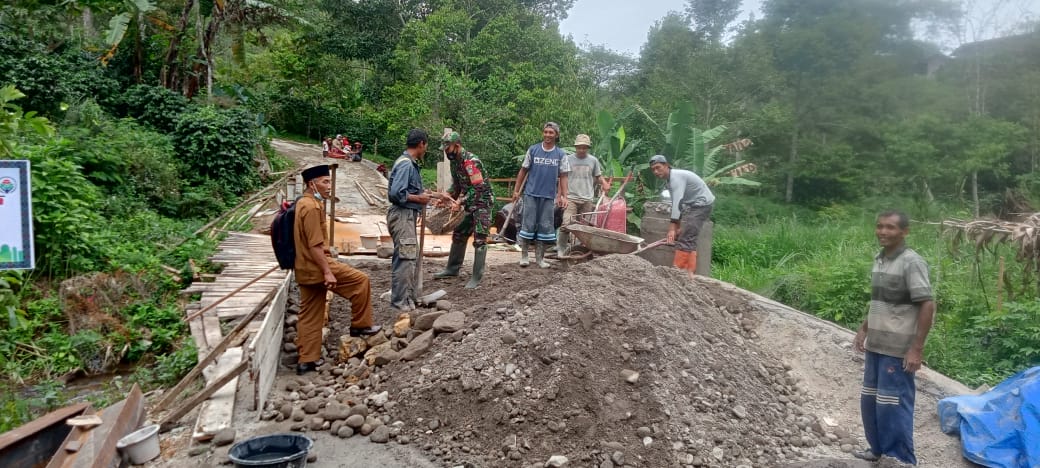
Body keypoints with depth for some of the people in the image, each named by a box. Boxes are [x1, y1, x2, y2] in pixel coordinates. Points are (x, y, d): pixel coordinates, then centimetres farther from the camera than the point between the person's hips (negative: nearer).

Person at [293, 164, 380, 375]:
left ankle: (307, 360, 18)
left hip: (305, 269, 10)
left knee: (310, 315, 13)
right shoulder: (312, 207, -17)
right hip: (315, 267, -10)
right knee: (360, 280, 1)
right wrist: (327, 272, -22)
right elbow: (315, 245, -22)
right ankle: (360, 325, 11)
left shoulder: (304, 203, 15)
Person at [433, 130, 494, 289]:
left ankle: (476, 278, -5)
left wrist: (460, 202, -27)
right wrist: (446, 198, 1)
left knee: (479, 240, -8)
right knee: (458, 235, 14)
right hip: (469, 204, 9)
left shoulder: (471, 161, -23)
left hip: (482, 203, -9)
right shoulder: (454, 162, 5)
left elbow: (478, 188, -26)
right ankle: (452, 269, 27)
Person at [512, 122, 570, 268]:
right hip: (531, 194, -1)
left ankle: (540, 257, 17)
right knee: (528, 224, 1)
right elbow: (523, 171, 6)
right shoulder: (533, 150, 1)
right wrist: (517, 190, 4)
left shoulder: (561, 154, 2)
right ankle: (524, 255, 13)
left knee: (545, 226, 6)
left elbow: (563, 177, 4)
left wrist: (564, 196, -4)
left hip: (549, 196, 1)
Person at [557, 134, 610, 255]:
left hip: (588, 199, 3)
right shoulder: (568, 159, 2)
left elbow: (598, 176, 18)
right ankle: (561, 248, -4)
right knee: (567, 224, -16)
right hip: (571, 198, -3)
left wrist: (604, 183, -4)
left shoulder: (593, 160, 9)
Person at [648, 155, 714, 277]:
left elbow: (677, 202, -32)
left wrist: (672, 228, -37)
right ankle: (689, 272, 12)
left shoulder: (676, 177, -21)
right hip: (693, 205, 10)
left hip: (702, 204, -10)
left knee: (685, 238, -14)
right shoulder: (671, 179, 9)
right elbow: (676, 203, 11)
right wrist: (678, 225, 9)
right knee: (689, 239, 10)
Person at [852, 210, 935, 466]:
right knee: (869, 400, 16)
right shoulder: (879, 259, 10)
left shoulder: (911, 262, -14)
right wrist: (863, 330, 18)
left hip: (898, 349, -8)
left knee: (893, 405, -2)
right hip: (875, 346, 8)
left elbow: (928, 306, -17)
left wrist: (917, 349, -20)